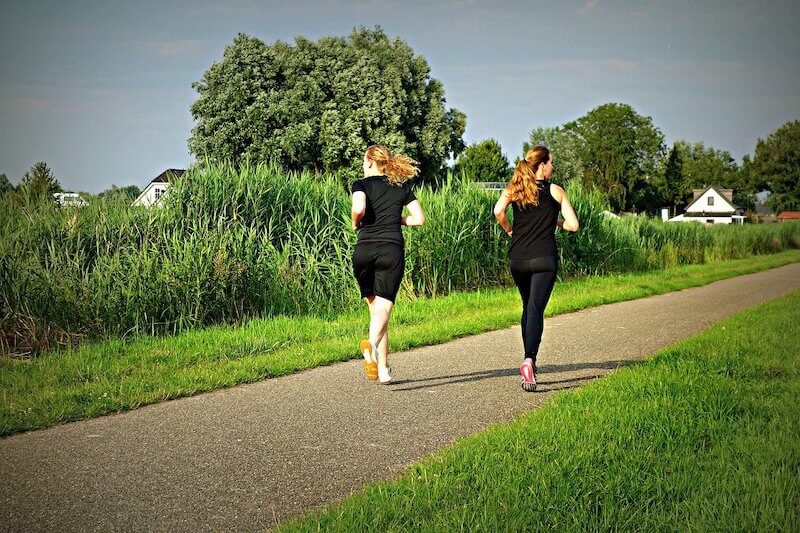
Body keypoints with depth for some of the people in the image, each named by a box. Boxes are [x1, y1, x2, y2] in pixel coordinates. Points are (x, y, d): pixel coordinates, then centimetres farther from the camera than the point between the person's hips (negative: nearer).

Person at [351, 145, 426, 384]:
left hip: (365, 250, 0)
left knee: (375, 307, 14)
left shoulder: (362, 184, 6)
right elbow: (419, 218, 7)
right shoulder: (402, 187, 14)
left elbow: (359, 208, -15)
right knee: (383, 307, -7)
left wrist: (356, 224, 5)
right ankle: (372, 343, -39)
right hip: (392, 250, 0)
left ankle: (383, 369, 12)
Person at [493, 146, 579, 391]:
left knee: (527, 307, 20)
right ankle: (529, 360, -29)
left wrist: (509, 230, 7)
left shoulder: (513, 189, 8)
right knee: (536, 309, -10)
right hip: (544, 259, -3)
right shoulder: (556, 191, 3)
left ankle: (529, 360, 24)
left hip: (517, 258, 3)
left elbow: (498, 211, -11)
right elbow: (573, 225, 0)